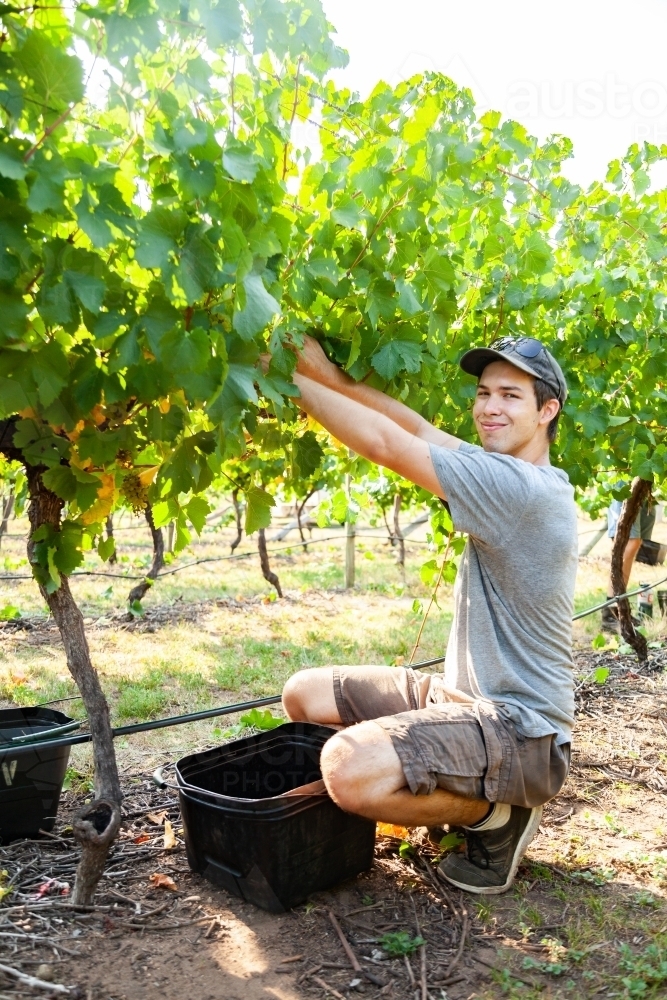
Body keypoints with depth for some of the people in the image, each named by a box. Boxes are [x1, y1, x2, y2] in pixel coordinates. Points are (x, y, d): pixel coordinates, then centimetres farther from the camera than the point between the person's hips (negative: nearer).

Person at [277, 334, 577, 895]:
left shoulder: (522, 488, -22)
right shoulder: (512, 474, 6)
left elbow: (385, 442, -25)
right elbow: (415, 427, -2)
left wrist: (287, 375, -18)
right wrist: (328, 375, -13)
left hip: (521, 732, -9)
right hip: (461, 697, 10)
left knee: (348, 769, -32)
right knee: (304, 695, 7)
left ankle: (497, 815, -2)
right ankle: (468, 792, 13)